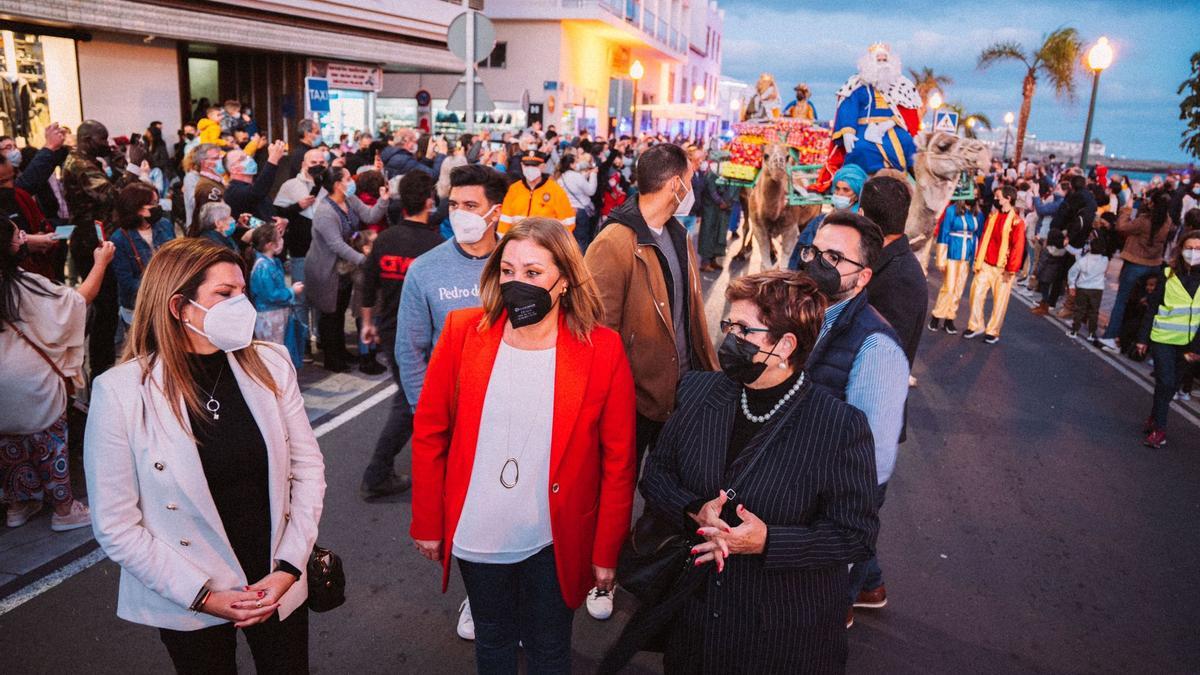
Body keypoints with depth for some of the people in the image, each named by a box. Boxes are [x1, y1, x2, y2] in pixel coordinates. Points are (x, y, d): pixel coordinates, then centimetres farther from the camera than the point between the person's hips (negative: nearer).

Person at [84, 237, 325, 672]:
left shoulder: (271, 365, -7)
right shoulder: (120, 391, -15)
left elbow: (308, 467, -2)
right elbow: (115, 526, -12)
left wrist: (288, 569, -10)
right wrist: (205, 596, -12)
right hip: (189, 604, -2)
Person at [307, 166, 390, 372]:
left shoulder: (351, 200, 0)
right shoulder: (325, 212, -26)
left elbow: (370, 216, -7)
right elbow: (337, 245, -30)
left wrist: (383, 200, -23)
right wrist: (363, 260, -34)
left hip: (345, 268, 8)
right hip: (327, 272, -8)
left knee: (340, 312, 21)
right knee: (330, 314, 5)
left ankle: (340, 350, 37)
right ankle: (331, 359, 18)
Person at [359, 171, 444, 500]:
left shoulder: (384, 239, -2)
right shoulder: (437, 245, -16)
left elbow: (368, 285, 5)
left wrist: (368, 322, 19)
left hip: (389, 331, 6)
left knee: (408, 394, 23)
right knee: (409, 402, 3)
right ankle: (376, 477, 3)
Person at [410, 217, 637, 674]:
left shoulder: (602, 350, -14)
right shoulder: (463, 332, -10)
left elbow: (618, 461, -8)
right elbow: (429, 433, -2)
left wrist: (606, 552, -5)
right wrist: (427, 523, 0)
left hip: (554, 543, -1)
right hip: (475, 534, 2)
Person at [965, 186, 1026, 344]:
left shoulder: (1016, 221, -11)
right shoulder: (993, 216, 7)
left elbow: (1018, 247, -13)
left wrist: (1011, 270, -15)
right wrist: (977, 261, 7)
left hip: (1003, 268, -5)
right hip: (986, 265, 5)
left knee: (1000, 300, 4)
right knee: (977, 294, 5)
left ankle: (993, 332, 13)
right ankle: (976, 326, 19)